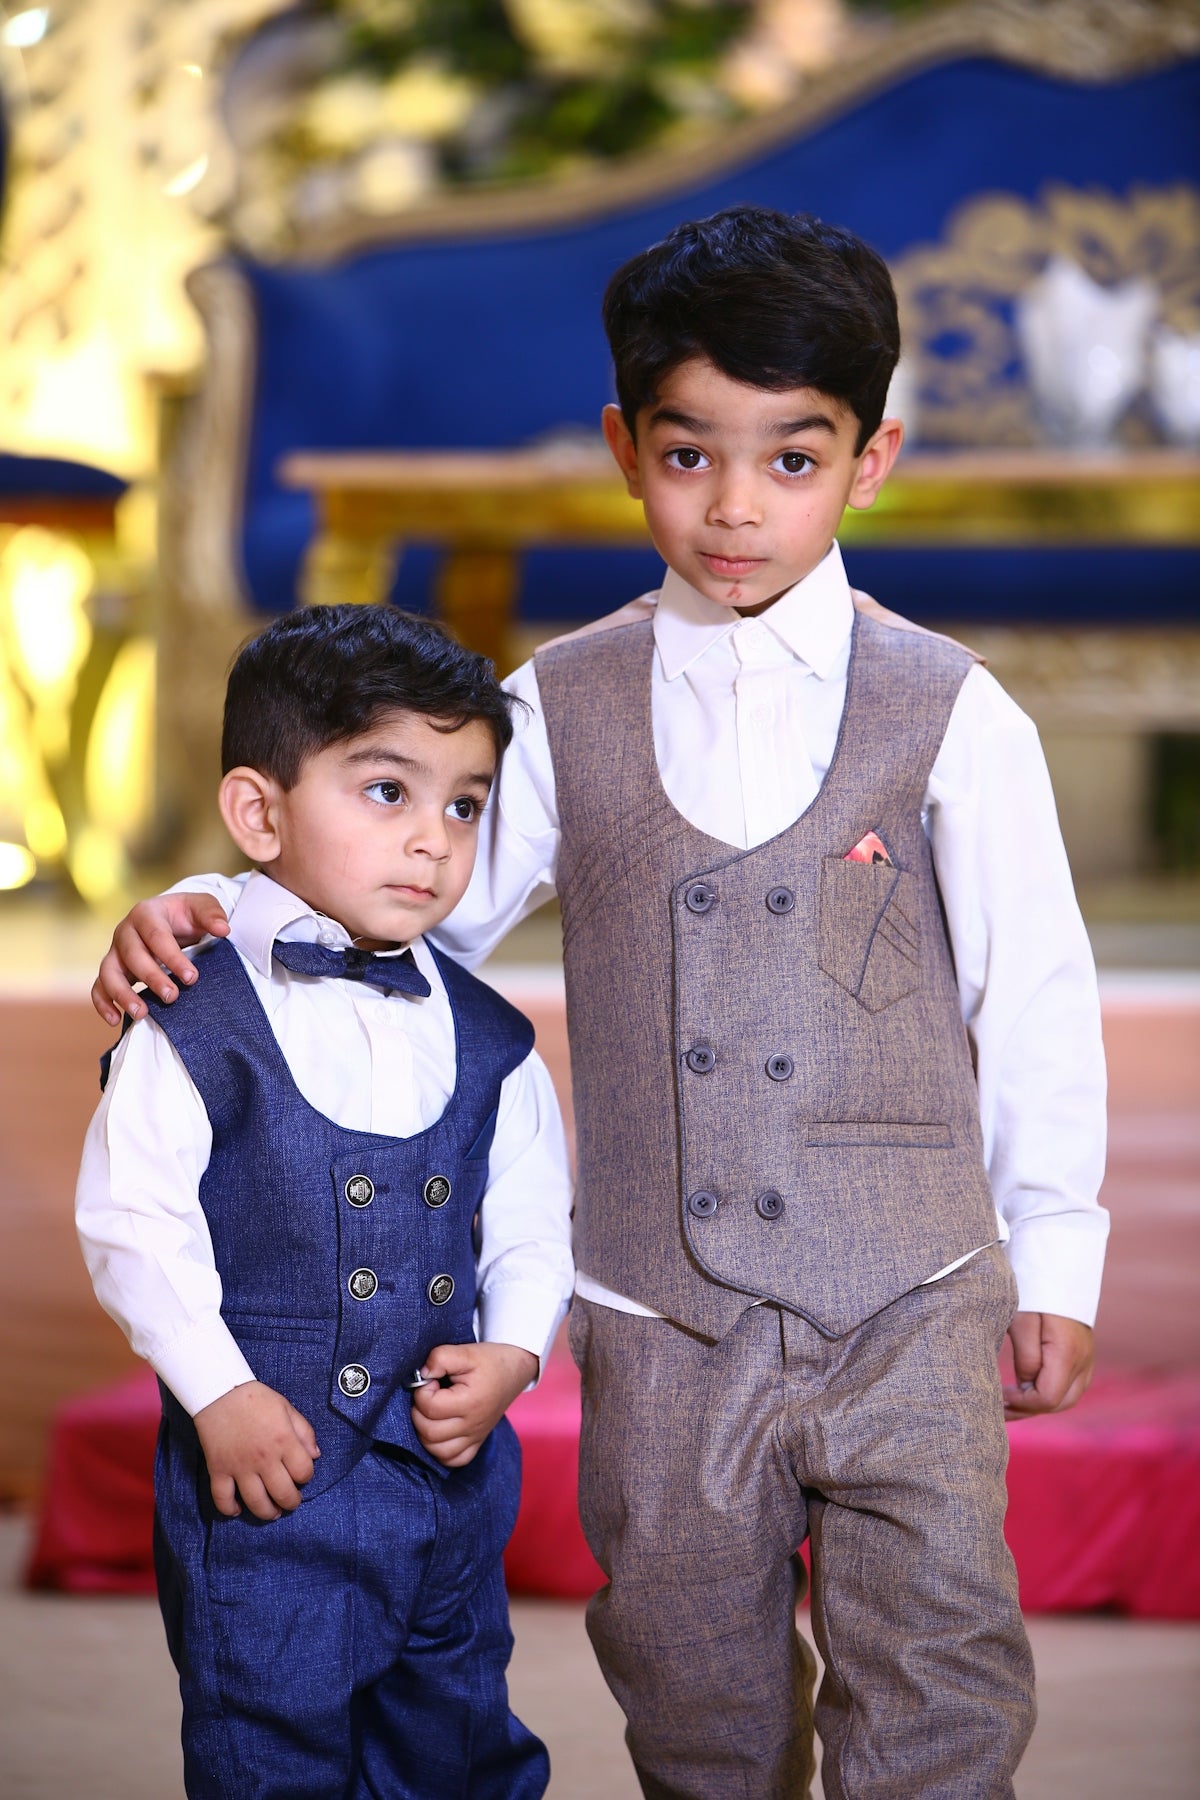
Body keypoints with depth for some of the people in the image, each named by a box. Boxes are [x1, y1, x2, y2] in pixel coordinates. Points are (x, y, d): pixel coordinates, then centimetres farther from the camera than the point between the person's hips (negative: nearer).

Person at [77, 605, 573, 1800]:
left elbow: (531, 1220, 10)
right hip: (266, 1471, -4)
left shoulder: (485, 1041, 3)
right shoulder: (197, 1026, -12)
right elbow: (131, 1222, -11)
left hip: (451, 1468, 5)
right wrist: (219, 1393, -14)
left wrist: (513, 1353, -6)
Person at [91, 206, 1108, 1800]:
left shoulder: (952, 715, -2)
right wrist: (212, 912, -9)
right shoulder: (562, 710, 2)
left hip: (909, 1308, -2)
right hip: (662, 1320, 2)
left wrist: (1056, 1262, 5)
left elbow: (1034, 993, 2)